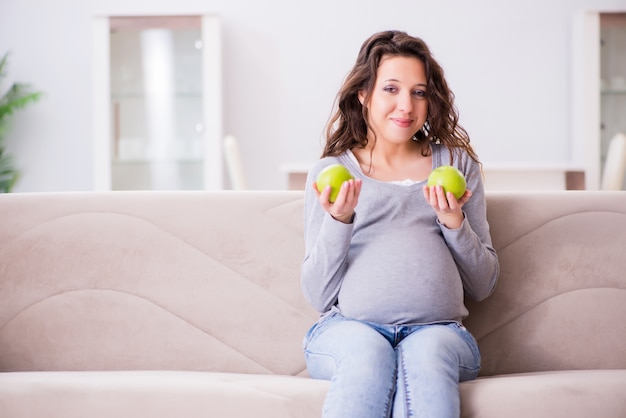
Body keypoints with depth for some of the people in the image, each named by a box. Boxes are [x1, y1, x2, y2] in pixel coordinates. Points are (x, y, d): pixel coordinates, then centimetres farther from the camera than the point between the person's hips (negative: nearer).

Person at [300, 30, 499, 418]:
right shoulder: (330, 171, 13)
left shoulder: (456, 163, 17)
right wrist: (338, 219, -8)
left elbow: (483, 286, 15)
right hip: (348, 326, -1)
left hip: (437, 327, 1)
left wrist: (454, 221, -2)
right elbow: (318, 295, 6)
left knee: (427, 352, -35)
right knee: (367, 352, -36)